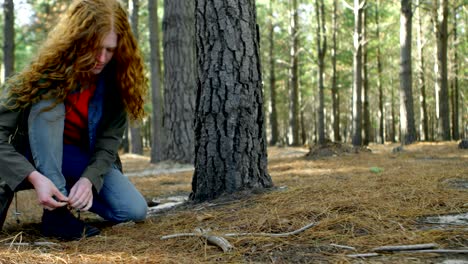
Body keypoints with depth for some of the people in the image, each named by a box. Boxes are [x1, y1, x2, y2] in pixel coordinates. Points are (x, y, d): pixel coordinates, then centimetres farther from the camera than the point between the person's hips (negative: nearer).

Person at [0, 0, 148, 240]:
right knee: (48, 102, -34)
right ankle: (56, 211, -33)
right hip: (39, 159, -3)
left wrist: (88, 179, -34)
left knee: (135, 211, -20)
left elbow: (109, 141, -15)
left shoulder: (115, 80, -15)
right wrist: (34, 177, -41)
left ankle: (70, 195, 6)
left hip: (88, 161, 3)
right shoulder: (44, 72, -25)